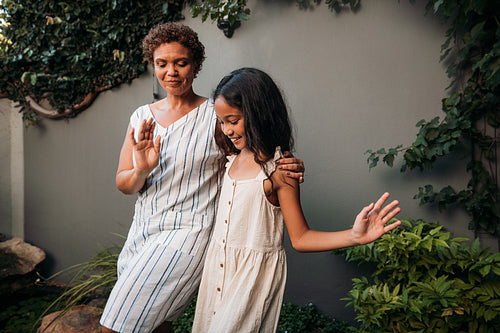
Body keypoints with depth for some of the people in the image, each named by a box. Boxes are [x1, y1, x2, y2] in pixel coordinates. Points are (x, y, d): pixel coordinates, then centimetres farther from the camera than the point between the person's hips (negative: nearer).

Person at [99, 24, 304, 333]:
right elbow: (123, 183, 4)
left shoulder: (216, 116, -9)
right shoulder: (142, 116, 6)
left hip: (187, 236, -6)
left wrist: (289, 167, -24)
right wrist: (141, 171, -20)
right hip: (142, 233, 6)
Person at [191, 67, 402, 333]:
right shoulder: (233, 157, 4)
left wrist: (355, 236, -30)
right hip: (217, 265, 7)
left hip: (255, 273, -7)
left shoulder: (279, 170, -17)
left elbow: (300, 238, -14)